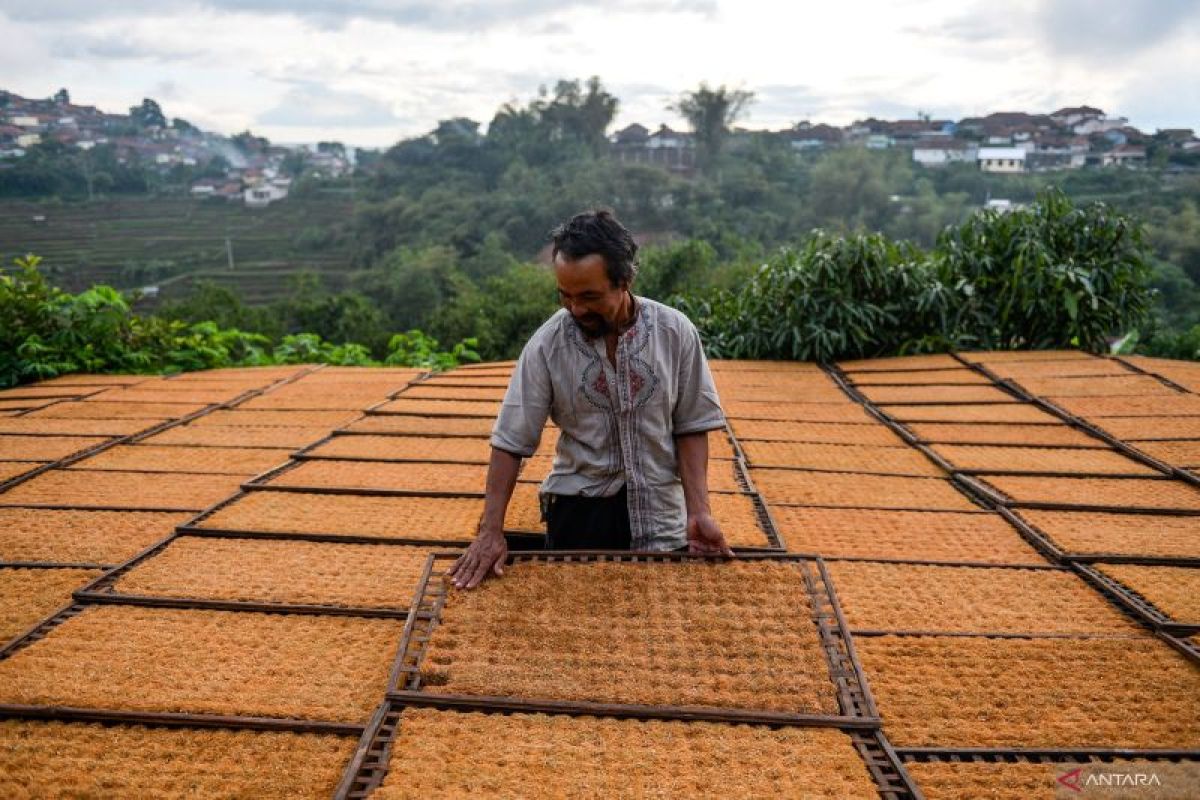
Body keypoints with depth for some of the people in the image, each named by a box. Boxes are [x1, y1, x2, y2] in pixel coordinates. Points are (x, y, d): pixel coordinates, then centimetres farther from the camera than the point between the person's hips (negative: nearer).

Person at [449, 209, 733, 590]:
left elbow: (690, 427, -2)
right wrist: (490, 532, -11)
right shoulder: (546, 345, -11)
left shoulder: (676, 333, -9)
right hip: (577, 514, 0)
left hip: (661, 516, 1)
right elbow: (510, 442, -7)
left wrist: (699, 511, -10)